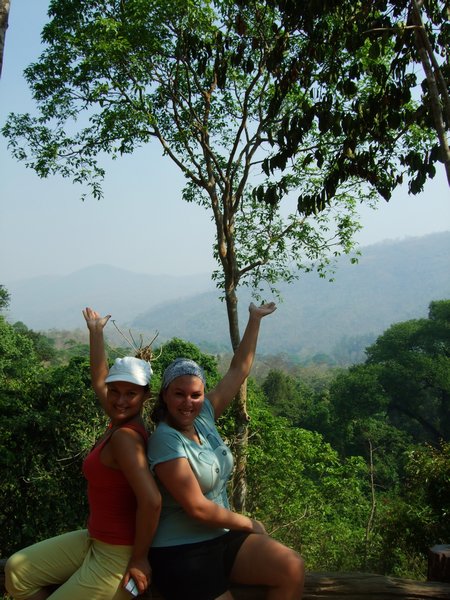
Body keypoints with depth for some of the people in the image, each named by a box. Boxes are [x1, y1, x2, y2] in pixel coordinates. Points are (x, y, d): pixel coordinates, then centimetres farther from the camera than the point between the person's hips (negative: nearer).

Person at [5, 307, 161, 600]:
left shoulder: (125, 436, -24)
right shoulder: (121, 422, 1)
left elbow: (151, 500, -35)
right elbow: (99, 380, 18)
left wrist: (139, 559, -22)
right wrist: (96, 331, 26)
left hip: (118, 556, -9)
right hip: (96, 540, 9)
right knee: (18, 570, 12)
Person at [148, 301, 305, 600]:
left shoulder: (203, 417, 1)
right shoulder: (166, 440, -20)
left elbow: (238, 370, 7)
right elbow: (198, 509, -22)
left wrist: (255, 320, 9)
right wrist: (249, 524, -9)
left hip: (223, 537, 7)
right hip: (182, 553, -7)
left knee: (293, 569, -10)